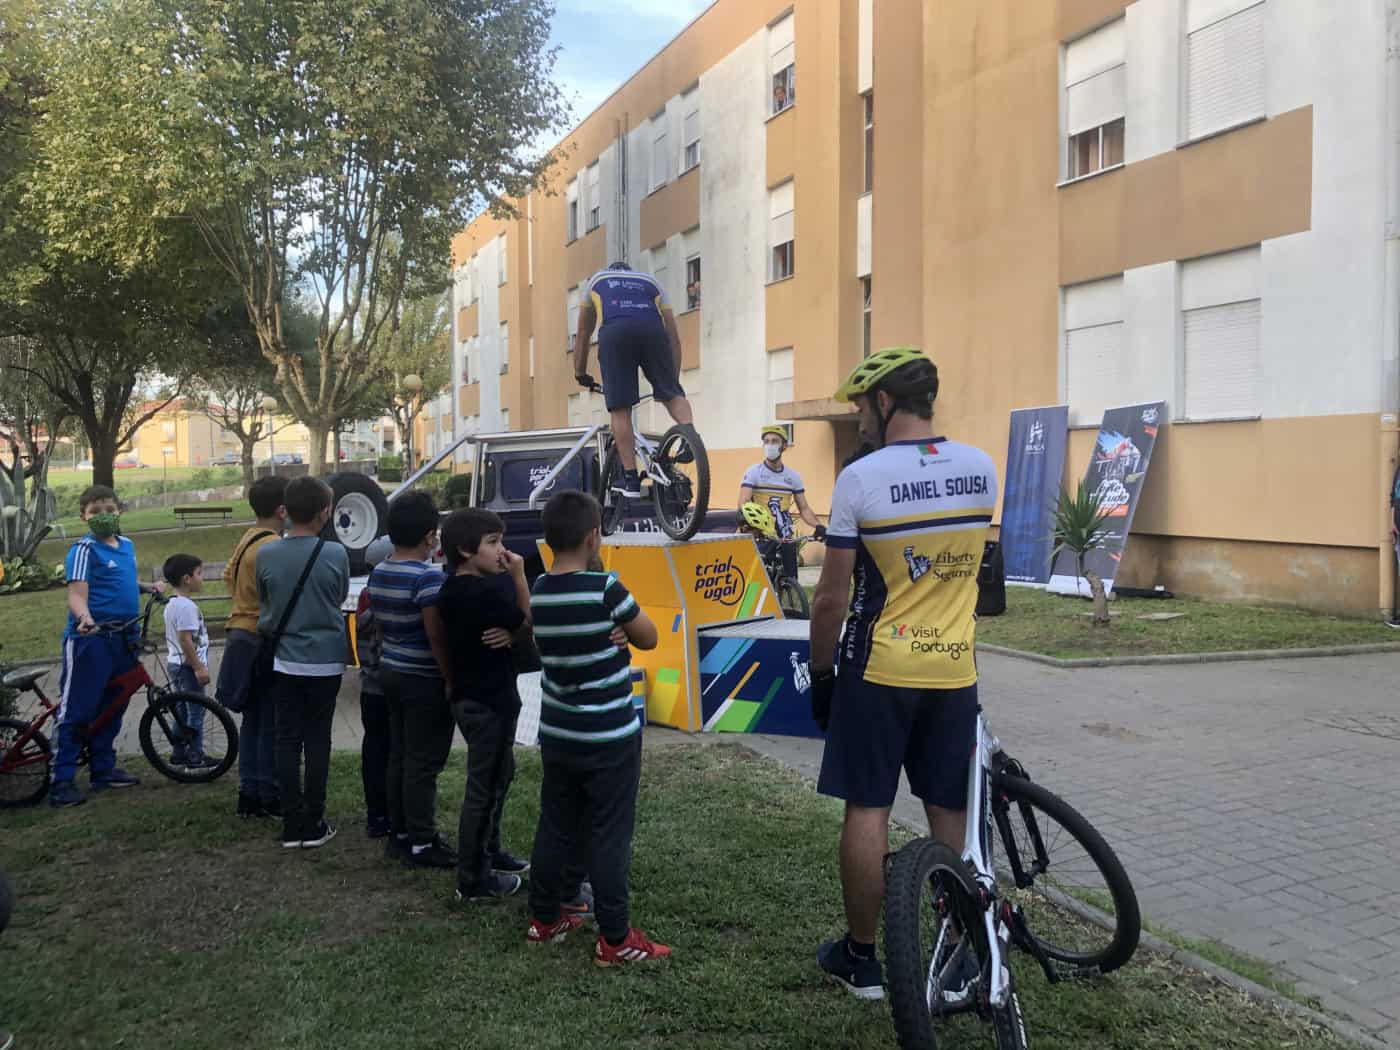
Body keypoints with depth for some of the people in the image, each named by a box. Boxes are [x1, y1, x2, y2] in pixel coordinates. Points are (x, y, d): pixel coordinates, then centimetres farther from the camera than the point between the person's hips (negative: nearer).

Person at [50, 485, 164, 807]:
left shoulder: (127, 545, 13)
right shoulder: (84, 550, -10)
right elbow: (77, 594, -20)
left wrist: (148, 587, 13)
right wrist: (85, 618, -39)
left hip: (123, 639, 8)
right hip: (90, 640, -7)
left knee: (111, 709, 15)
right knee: (76, 711, -4)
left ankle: (103, 769, 27)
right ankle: (61, 782, 0)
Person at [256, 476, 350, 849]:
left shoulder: (266, 555, -6)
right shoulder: (335, 554, -11)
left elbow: (263, 603, 7)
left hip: (284, 661, 2)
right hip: (325, 661, -1)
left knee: (287, 740, 8)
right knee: (317, 741, 6)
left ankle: (292, 825, 11)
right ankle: (314, 825, 11)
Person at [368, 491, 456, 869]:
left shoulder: (378, 572, 7)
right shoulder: (428, 576, -20)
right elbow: (437, 637, -21)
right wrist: (453, 680, -16)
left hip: (390, 671, 9)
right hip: (424, 680, -9)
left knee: (399, 756, 16)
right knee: (423, 763, -1)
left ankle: (400, 834, 25)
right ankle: (421, 844, 6)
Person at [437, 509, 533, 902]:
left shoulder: (453, 589, 7)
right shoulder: (484, 591, -24)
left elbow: (509, 626, 9)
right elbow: (528, 623, -11)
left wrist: (508, 633, -13)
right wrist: (519, 575, -11)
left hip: (470, 696, 10)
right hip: (488, 701, -10)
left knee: (498, 776, 24)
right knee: (484, 787, 0)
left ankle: (489, 853, 38)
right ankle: (473, 881, 10)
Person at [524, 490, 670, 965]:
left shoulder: (538, 592, 1)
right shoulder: (605, 588, -19)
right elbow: (648, 638, -6)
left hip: (556, 733, 6)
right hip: (610, 737, -6)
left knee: (555, 827, 16)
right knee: (609, 835, 2)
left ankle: (544, 919, 28)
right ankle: (616, 939, 9)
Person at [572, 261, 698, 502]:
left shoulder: (596, 281, 38)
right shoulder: (650, 282, 37)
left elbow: (583, 335, 39)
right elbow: (674, 337, 32)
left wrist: (580, 374, 48)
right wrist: (674, 379, 38)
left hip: (614, 331, -1)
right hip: (652, 329, 1)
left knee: (620, 409, 1)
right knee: (672, 394, 12)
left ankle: (630, 480, -2)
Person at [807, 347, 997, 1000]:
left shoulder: (860, 478, -13)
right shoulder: (982, 468, 1)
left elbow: (831, 598, -10)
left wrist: (820, 672, 1)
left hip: (879, 671, -4)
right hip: (955, 670, 4)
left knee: (868, 810, 7)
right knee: (949, 813, 13)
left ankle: (860, 956, 18)